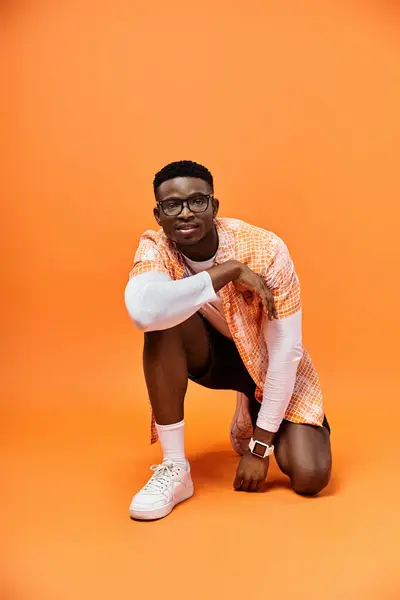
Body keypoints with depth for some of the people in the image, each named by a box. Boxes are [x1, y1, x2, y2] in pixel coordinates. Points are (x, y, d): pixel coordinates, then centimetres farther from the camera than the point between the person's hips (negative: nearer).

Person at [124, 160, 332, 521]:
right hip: (212, 353, 1)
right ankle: (174, 468, -20)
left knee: (310, 476, -17)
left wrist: (259, 448, -22)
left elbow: (285, 351, -24)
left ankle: (250, 422, 20)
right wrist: (228, 271, -39)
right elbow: (142, 312, -44)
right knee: (163, 319, -32)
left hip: (269, 363, 0)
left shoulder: (266, 250, -28)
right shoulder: (156, 248, -22)